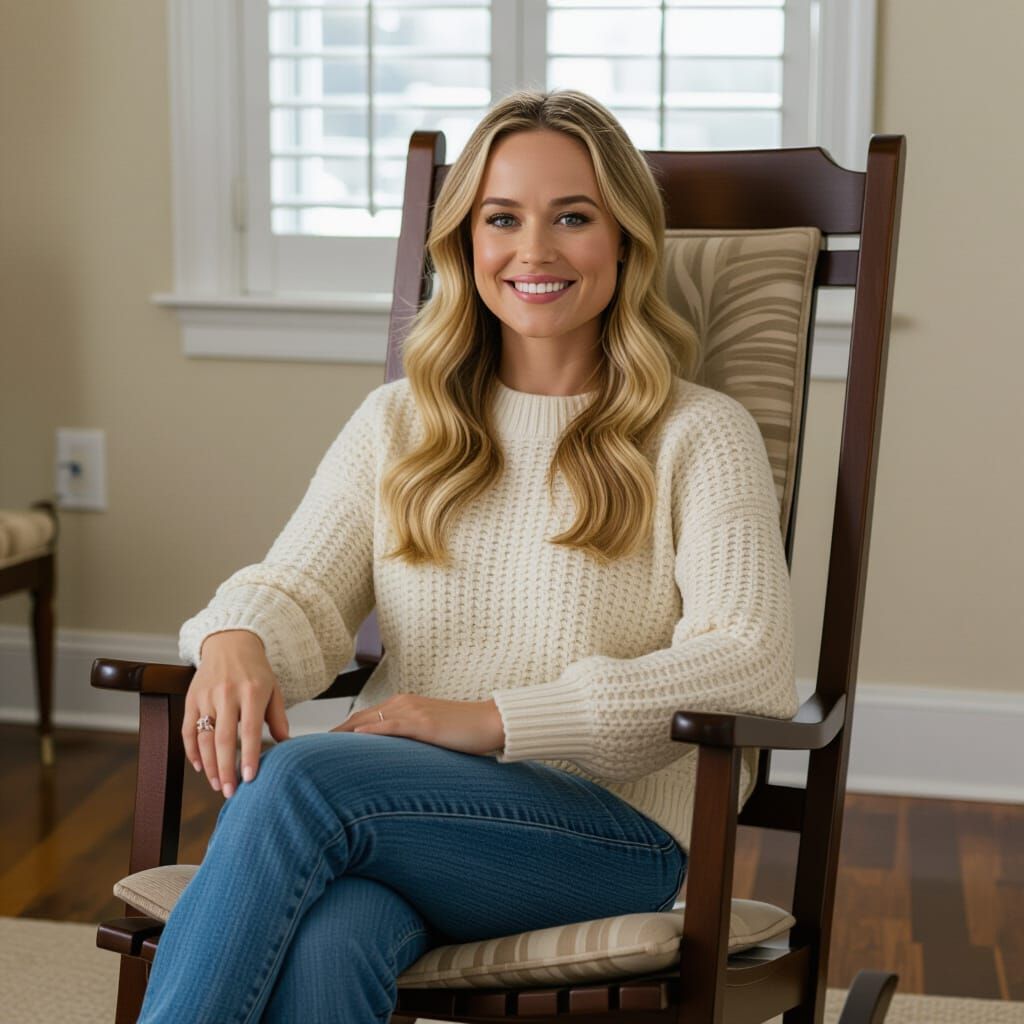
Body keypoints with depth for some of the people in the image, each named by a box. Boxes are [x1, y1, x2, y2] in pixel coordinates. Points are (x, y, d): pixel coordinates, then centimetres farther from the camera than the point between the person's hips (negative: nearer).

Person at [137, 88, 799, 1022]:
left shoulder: (699, 437, 4)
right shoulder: (396, 423, 18)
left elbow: (753, 667, -9)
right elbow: (297, 589, 8)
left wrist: (496, 718, -18)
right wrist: (236, 641, -19)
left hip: (615, 834, -3)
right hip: (406, 812, 3)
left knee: (294, 778, -31)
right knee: (319, 944, -35)